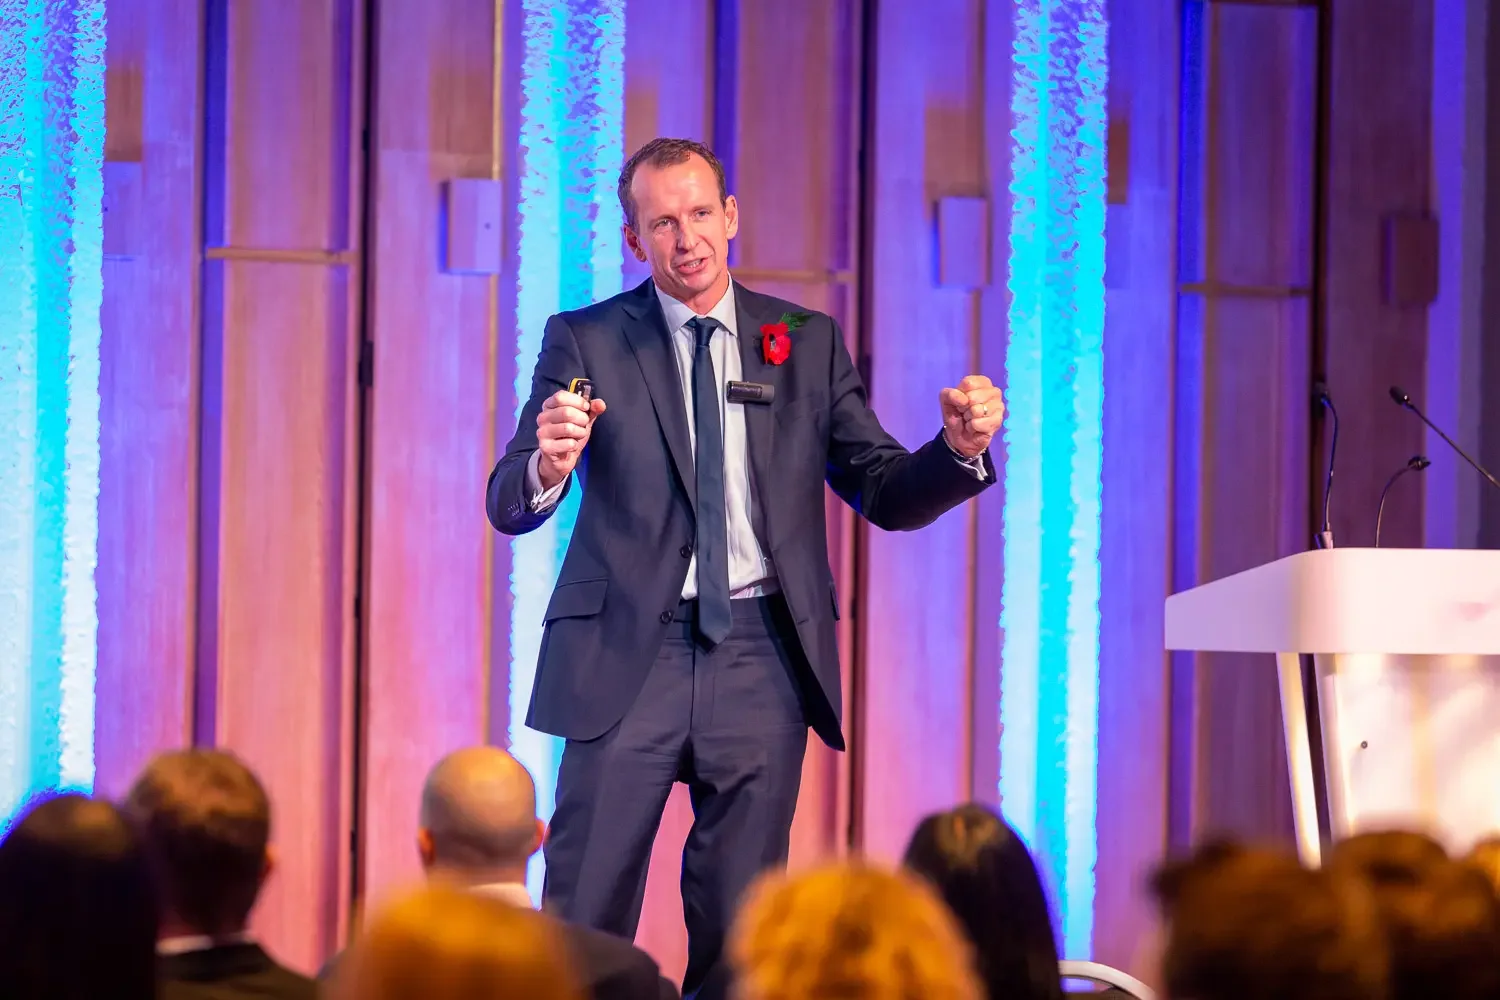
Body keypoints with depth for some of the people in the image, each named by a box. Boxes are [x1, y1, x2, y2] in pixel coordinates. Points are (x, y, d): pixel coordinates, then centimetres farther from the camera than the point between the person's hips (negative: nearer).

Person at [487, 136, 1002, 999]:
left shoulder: (808, 343, 9)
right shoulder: (586, 342, 3)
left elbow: (888, 494, 9)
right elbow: (510, 506, -6)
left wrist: (960, 450, -12)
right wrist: (547, 467, -29)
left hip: (760, 658, 2)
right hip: (628, 654, -2)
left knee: (739, 925, 6)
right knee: (583, 925, -4)